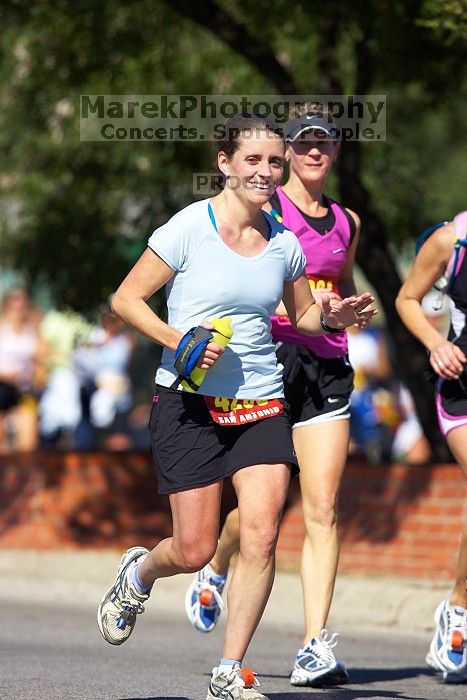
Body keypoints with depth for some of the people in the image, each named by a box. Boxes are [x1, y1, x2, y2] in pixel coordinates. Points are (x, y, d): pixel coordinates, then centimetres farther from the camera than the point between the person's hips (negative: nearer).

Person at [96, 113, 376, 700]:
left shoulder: (283, 243, 7)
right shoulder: (188, 229, -7)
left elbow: (302, 314, 22)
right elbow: (126, 299, -2)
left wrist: (331, 317, 0)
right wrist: (176, 339, -17)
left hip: (261, 403, 4)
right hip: (189, 403, -4)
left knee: (261, 536, -13)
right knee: (196, 552, -2)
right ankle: (139, 573, 35)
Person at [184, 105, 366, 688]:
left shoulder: (346, 222, 17)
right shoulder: (265, 208, 1)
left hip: (327, 366, 4)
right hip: (270, 353, -4)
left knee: (322, 509, -6)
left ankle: (316, 648, -9)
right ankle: (215, 574, 31)